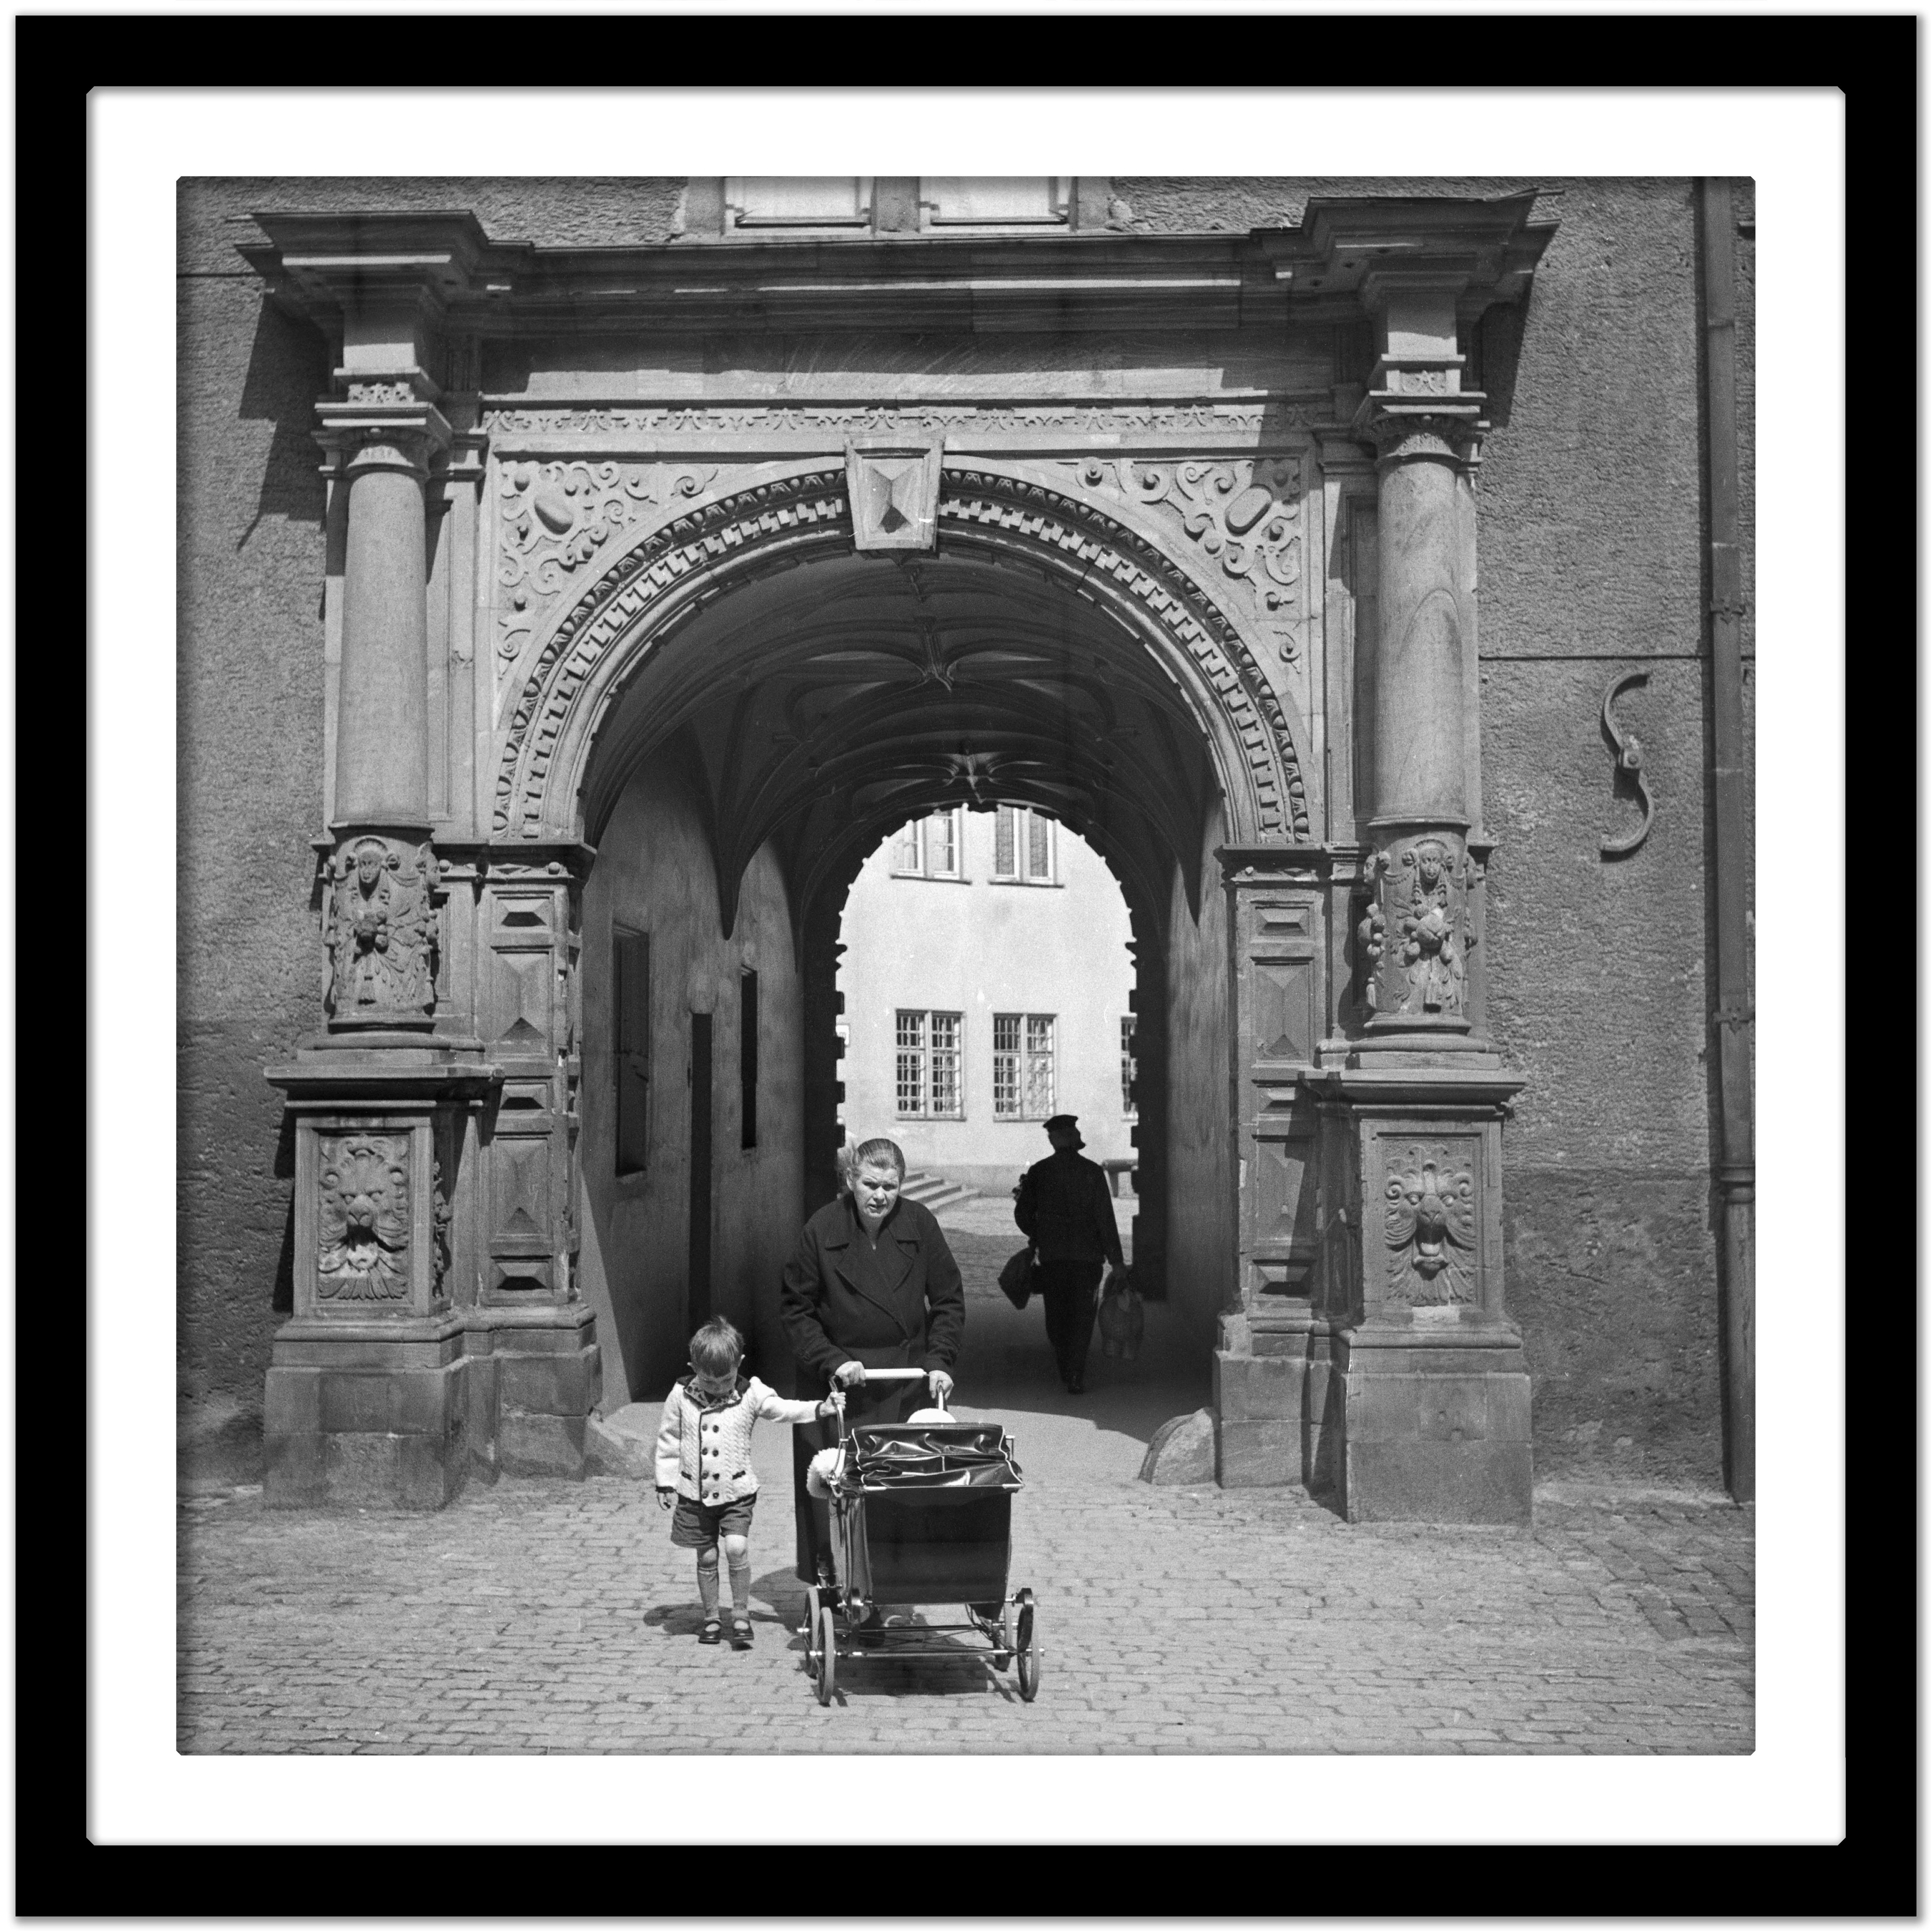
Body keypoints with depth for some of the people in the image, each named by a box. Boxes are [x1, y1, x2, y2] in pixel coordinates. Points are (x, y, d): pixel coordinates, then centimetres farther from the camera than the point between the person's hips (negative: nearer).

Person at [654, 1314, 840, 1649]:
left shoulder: (751, 1395, -6)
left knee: (737, 1548, -15)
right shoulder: (681, 1397, -4)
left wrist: (820, 1409, -26)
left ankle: (741, 1615, 1)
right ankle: (711, 1618, 24)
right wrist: (665, 1483, 4)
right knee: (707, 1557, 8)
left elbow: (783, 1409, -12)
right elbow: (668, 1442, 4)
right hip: (695, 1493, 1)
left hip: (737, 1492, -1)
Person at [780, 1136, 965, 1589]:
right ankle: (829, 1577, 11)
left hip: (906, 1383, 1)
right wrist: (831, 1361, -12)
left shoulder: (919, 1223, -4)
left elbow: (949, 1300, 4)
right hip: (836, 1382, -1)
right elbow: (794, 1309, -1)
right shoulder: (822, 1229, -8)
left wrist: (940, 1360, -7)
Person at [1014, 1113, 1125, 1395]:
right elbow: (1105, 1218, -5)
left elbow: (1023, 1214, 4)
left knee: (1056, 1316, 15)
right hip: (1087, 1255, -1)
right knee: (1082, 1316, 4)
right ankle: (1076, 1377, -5)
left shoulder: (1038, 1172, -1)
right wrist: (1115, 1259, -1)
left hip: (1050, 1256, 1)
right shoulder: (1093, 1171, -5)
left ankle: (1066, 1371, 22)